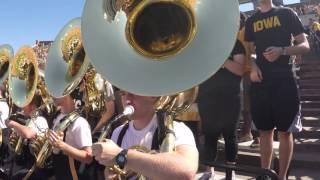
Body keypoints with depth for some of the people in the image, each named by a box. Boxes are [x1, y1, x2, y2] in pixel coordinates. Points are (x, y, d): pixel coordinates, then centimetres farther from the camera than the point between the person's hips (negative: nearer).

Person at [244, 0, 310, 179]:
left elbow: (305, 46, 0)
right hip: (260, 81, 3)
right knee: (265, 130, 8)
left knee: (285, 131, 1)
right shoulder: (251, 21, 14)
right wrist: (252, 66, -7)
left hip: (284, 80, -3)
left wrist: (282, 50, -19)